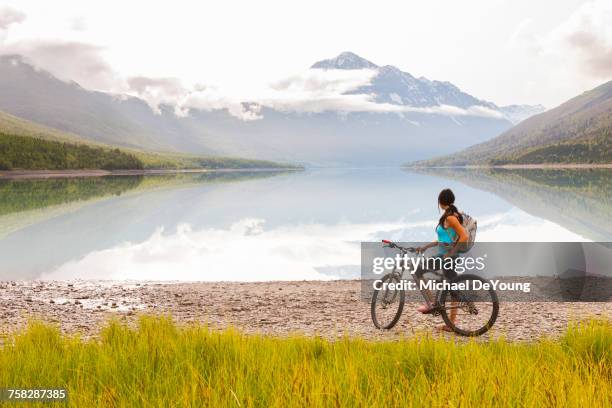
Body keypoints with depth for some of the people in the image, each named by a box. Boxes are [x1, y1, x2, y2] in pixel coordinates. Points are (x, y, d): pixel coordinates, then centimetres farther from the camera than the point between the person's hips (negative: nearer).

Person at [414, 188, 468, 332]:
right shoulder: (452, 215, 13)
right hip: (448, 255, 10)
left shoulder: (450, 217, -16)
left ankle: (430, 302, -6)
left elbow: (464, 236, -25)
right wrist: (426, 246, 20)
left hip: (446, 256, -10)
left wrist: (451, 253, -21)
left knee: (417, 270, -4)